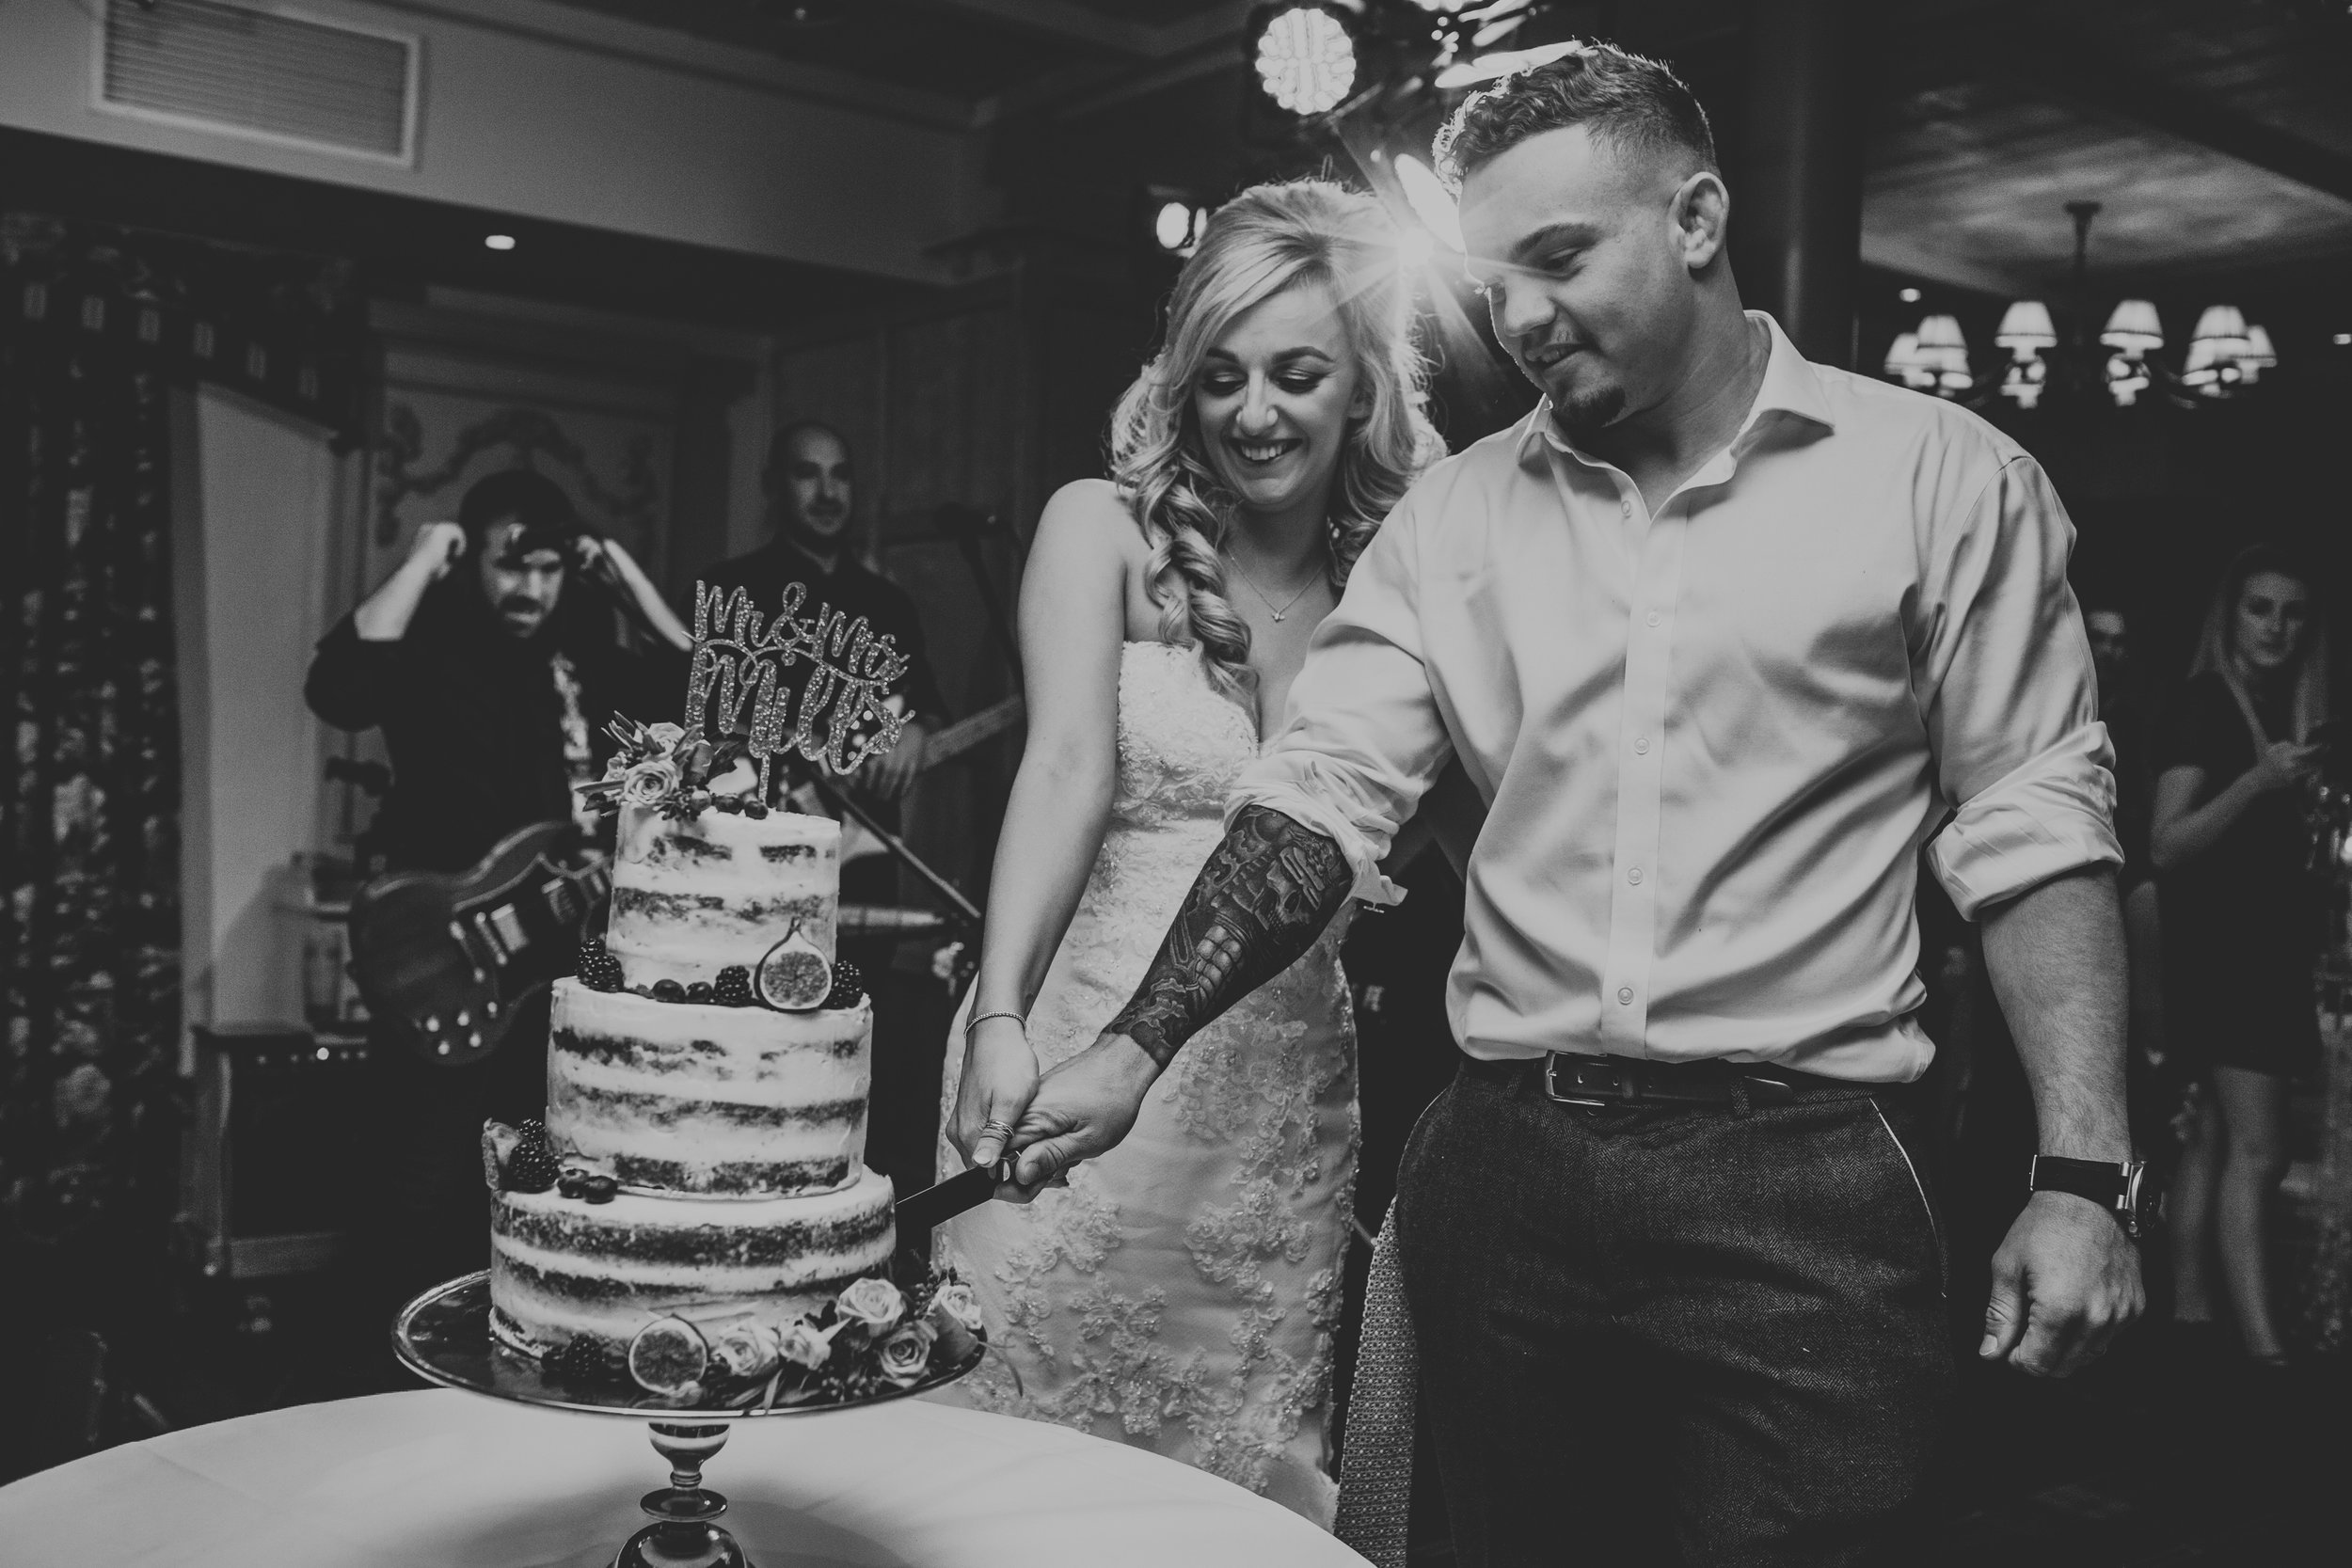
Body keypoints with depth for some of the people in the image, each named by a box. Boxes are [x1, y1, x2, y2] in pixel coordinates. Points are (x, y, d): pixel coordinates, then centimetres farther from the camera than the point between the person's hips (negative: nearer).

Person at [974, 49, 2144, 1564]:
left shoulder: (1938, 476, -2)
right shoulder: (1457, 510, 6)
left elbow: (2034, 826, -2)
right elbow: (1321, 795, 1)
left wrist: (2083, 1179, -9)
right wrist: (1136, 1050, -10)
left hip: (1799, 1185, -3)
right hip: (1502, 1171, 4)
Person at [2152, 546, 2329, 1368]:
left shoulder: (2284, 709, 14)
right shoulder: (2204, 701, -10)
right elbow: (2166, 846, -18)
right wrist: (2257, 781, -27)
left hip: (2266, 947, 8)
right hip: (2220, 946, -8)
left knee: (2215, 1134, 9)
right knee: (2256, 1150, -13)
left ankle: (2191, 1313, 14)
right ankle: (2263, 1346, -14)